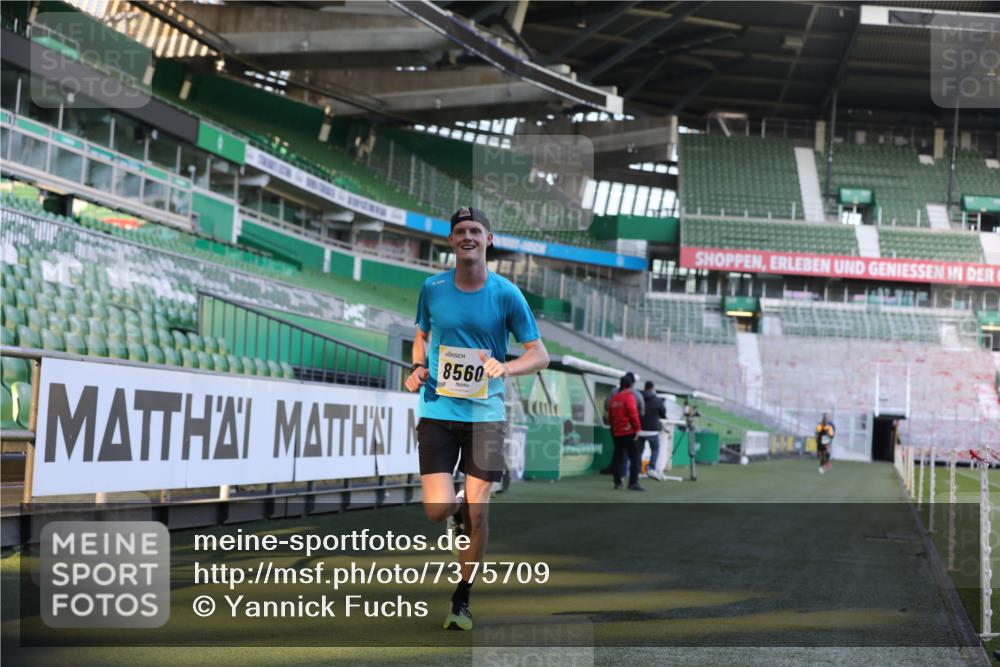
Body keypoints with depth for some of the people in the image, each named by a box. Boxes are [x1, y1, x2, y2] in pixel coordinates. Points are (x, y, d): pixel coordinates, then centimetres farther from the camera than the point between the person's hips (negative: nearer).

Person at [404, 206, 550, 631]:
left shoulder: (506, 294, -3)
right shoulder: (432, 289, 2)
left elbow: (540, 355, -1)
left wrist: (504, 367, -20)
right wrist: (418, 368, 0)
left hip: (485, 413, -1)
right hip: (437, 410, 1)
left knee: (476, 513, -1)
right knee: (438, 511, -10)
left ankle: (462, 600, 17)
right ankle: (458, 512, 29)